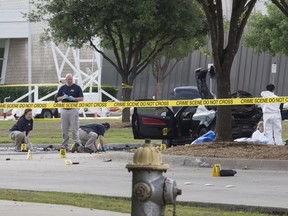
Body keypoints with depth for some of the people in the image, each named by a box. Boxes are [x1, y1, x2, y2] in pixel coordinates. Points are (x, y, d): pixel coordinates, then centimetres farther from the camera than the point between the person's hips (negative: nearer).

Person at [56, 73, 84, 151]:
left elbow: (81, 98, 0)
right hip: (64, 110, 4)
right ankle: (64, 145, 10)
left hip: (73, 110, -4)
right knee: (64, 129, 5)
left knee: (74, 129, -8)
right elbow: (58, 98, 12)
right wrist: (63, 97, -9)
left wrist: (73, 98, -16)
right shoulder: (62, 88, 13)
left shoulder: (77, 87, 2)